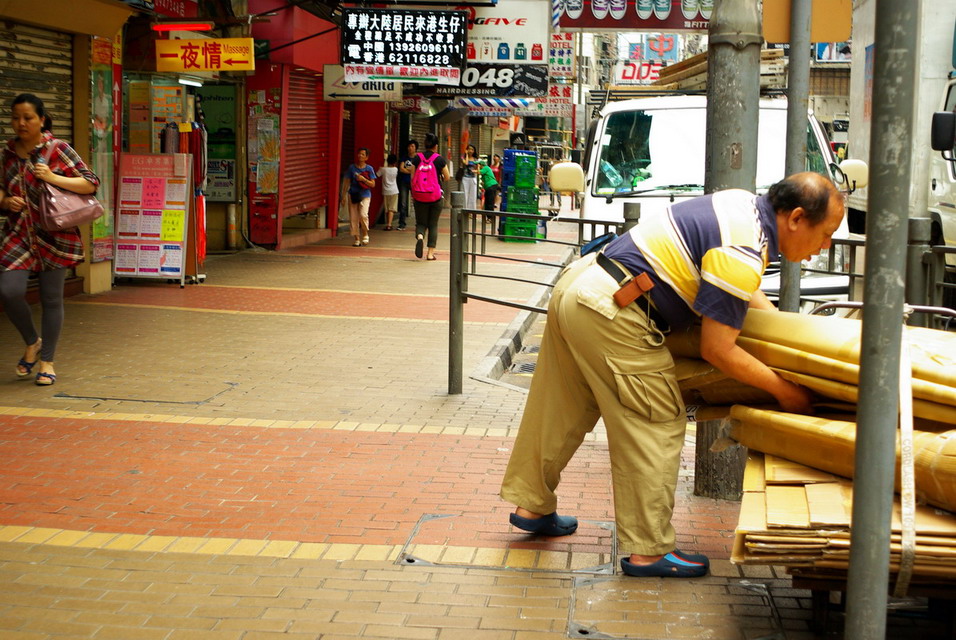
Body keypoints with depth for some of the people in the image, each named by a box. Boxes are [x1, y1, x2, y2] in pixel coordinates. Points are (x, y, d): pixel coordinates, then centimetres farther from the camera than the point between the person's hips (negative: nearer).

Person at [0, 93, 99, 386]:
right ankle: (32, 342, 17)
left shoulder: (57, 149, -5)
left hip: (54, 237, -3)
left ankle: (47, 361, 18)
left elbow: (91, 183, -7)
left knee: (51, 299, 3)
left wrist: (53, 178, -18)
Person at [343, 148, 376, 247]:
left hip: (365, 195, -2)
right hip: (353, 195, 2)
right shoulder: (351, 167, 5)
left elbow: (373, 184, -1)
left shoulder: (369, 169, 1)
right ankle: (357, 239, 12)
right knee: (353, 218, 1)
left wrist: (363, 179, -16)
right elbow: (348, 182, 9)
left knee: (363, 214, -21)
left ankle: (365, 235, 2)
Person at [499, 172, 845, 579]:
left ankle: (532, 505, 36)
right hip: (610, 313, -10)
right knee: (658, 426, -1)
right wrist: (784, 391, -7)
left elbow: (743, 290, 28)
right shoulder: (743, 251, -19)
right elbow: (717, 350, -16)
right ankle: (647, 549, 5)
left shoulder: (746, 206, 10)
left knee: (563, 409, 22)